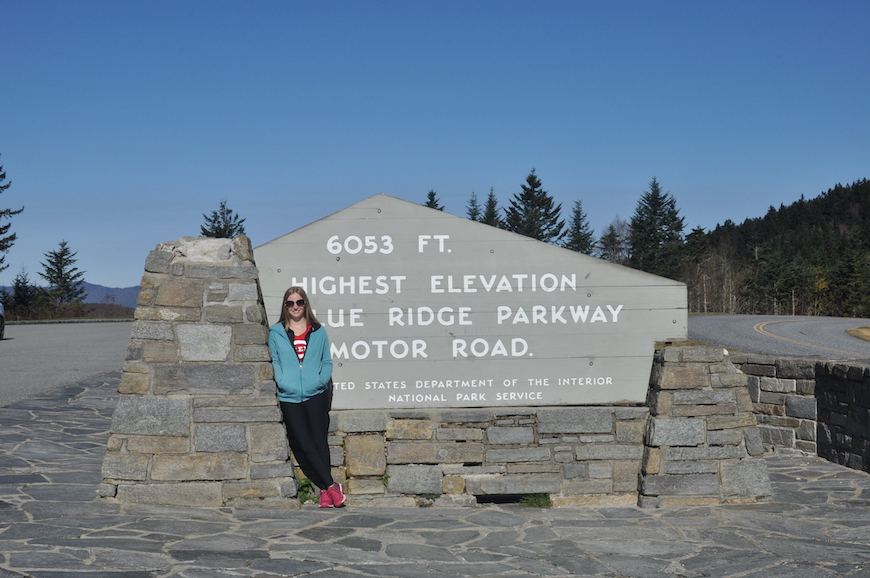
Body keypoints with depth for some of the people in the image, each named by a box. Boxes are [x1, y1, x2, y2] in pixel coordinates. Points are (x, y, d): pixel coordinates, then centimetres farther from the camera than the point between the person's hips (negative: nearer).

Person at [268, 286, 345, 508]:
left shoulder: (318, 332, 12)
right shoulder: (276, 332, 10)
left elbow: (327, 361, 11)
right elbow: (273, 361, 6)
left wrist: (322, 379, -7)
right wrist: (281, 381, -10)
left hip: (316, 394, 0)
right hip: (289, 398, 0)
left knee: (319, 441, -2)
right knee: (304, 444, -6)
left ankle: (325, 492, 2)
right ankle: (332, 486, -3)